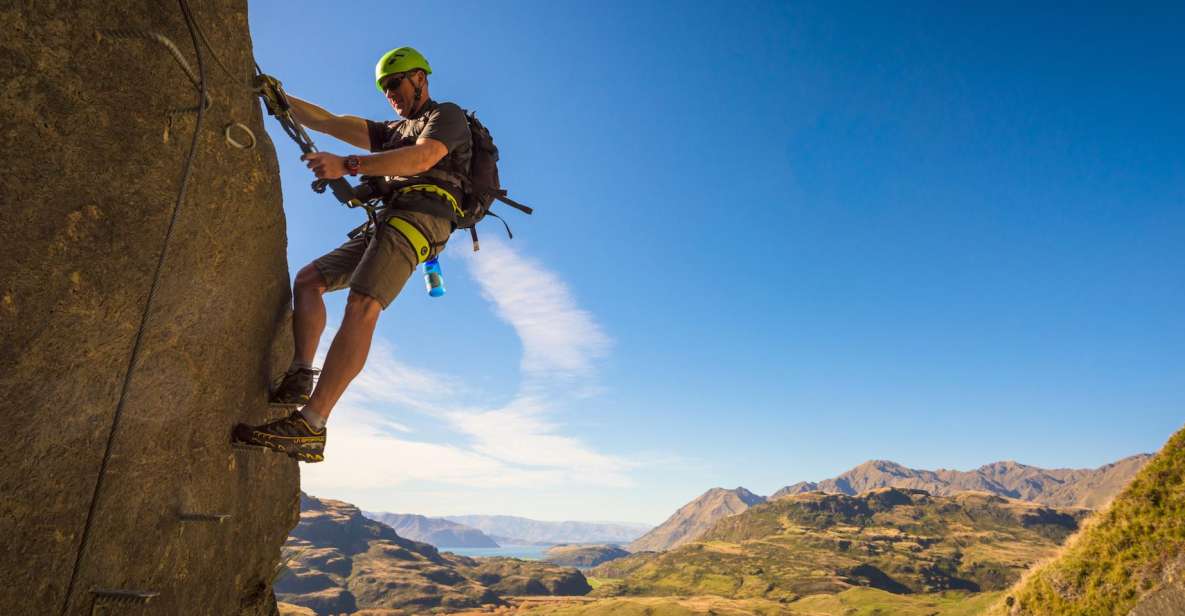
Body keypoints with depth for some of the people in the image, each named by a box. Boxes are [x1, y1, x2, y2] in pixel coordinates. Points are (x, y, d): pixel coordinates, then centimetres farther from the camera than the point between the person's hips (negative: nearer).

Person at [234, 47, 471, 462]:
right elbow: (327, 122, 27)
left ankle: (309, 429, -35)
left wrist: (347, 166, -24)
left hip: (420, 216, -9)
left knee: (361, 305, -26)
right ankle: (299, 376, -4)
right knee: (308, 279, 8)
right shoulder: (394, 131, 33)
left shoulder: (448, 115, 7)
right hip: (387, 222, 10)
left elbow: (422, 158, -15)